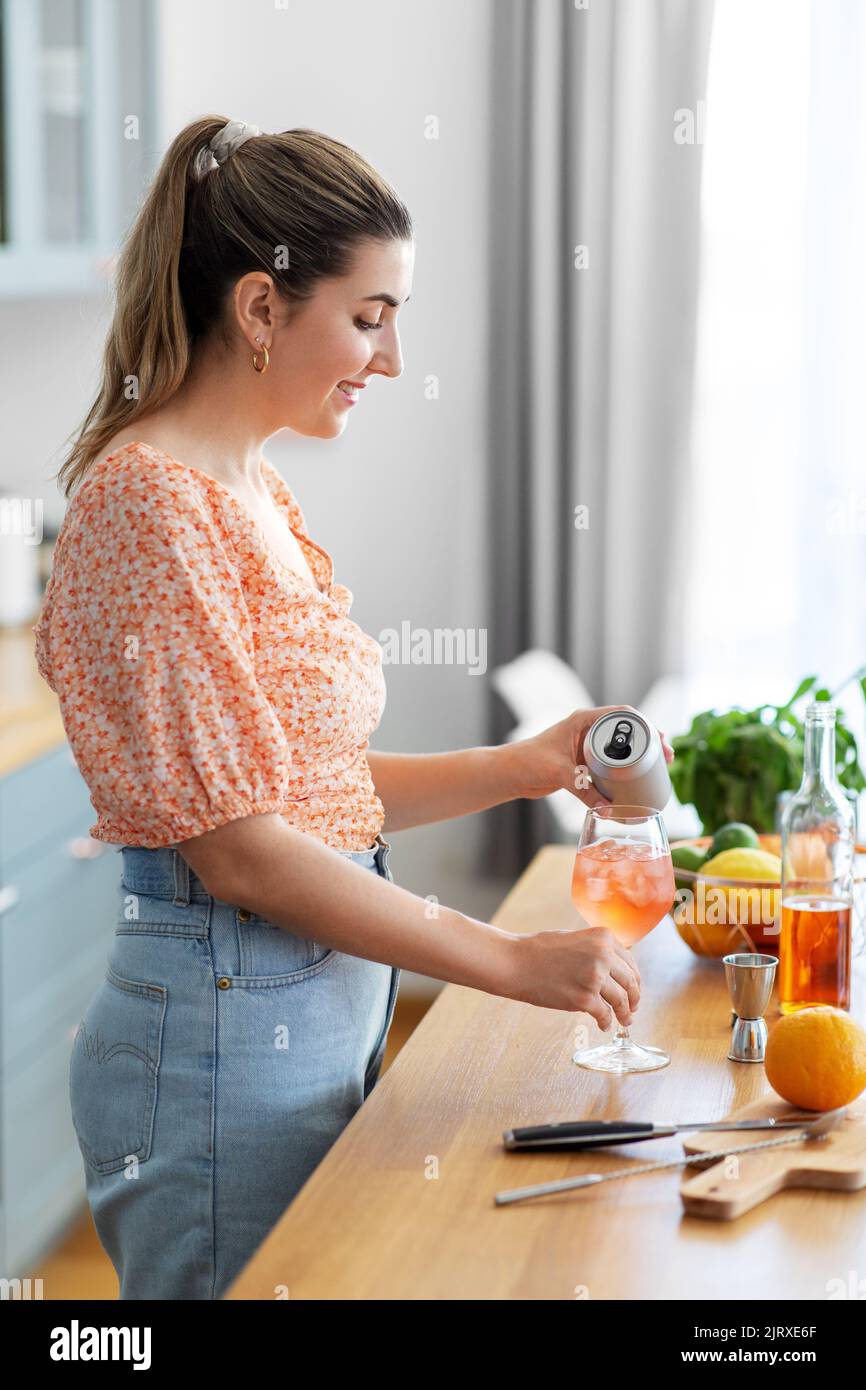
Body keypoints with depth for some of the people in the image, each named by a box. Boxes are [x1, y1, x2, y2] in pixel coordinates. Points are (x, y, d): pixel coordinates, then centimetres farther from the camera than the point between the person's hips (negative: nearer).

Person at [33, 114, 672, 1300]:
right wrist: (512, 961, -18)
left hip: (328, 1000, 9)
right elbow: (237, 845, -21)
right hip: (226, 1029, -9)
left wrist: (522, 768, 2)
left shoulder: (256, 492, 11)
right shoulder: (149, 500, -18)